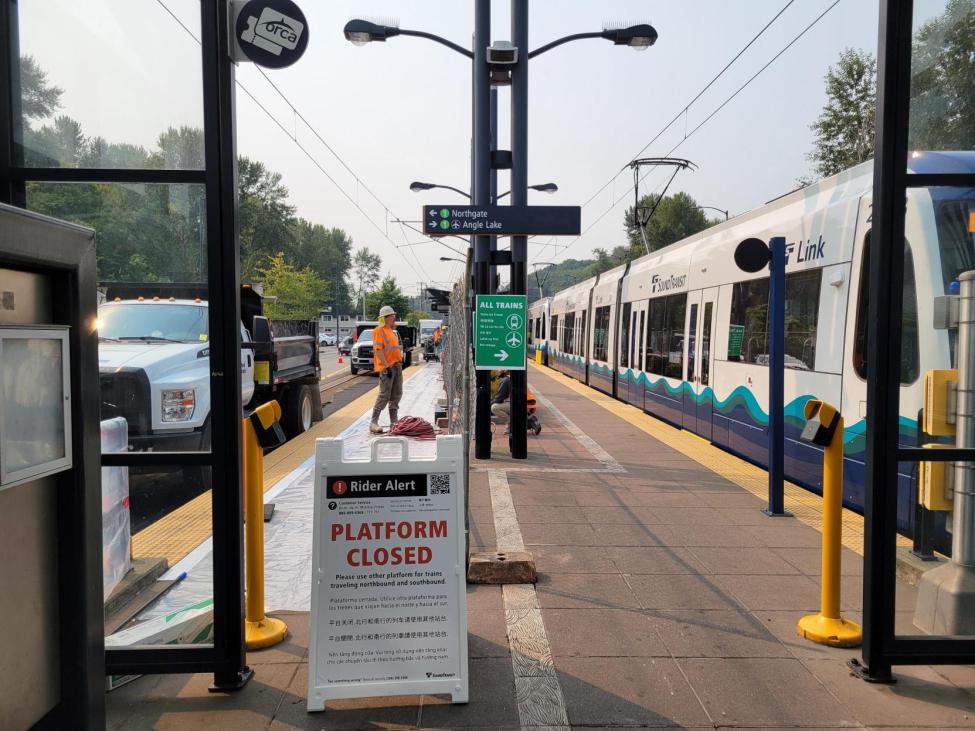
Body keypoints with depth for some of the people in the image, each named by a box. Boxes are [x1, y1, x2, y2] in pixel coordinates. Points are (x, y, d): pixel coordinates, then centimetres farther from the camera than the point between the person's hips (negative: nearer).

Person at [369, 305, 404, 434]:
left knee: (397, 394, 11)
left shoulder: (393, 331, 18)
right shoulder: (379, 331, -9)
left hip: (397, 365, 9)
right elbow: (378, 350, -16)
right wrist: (387, 366, -21)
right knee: (384, 395, -10)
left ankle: (394, 421, 19)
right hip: (387, 367, -9)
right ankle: (374, 423, -5)